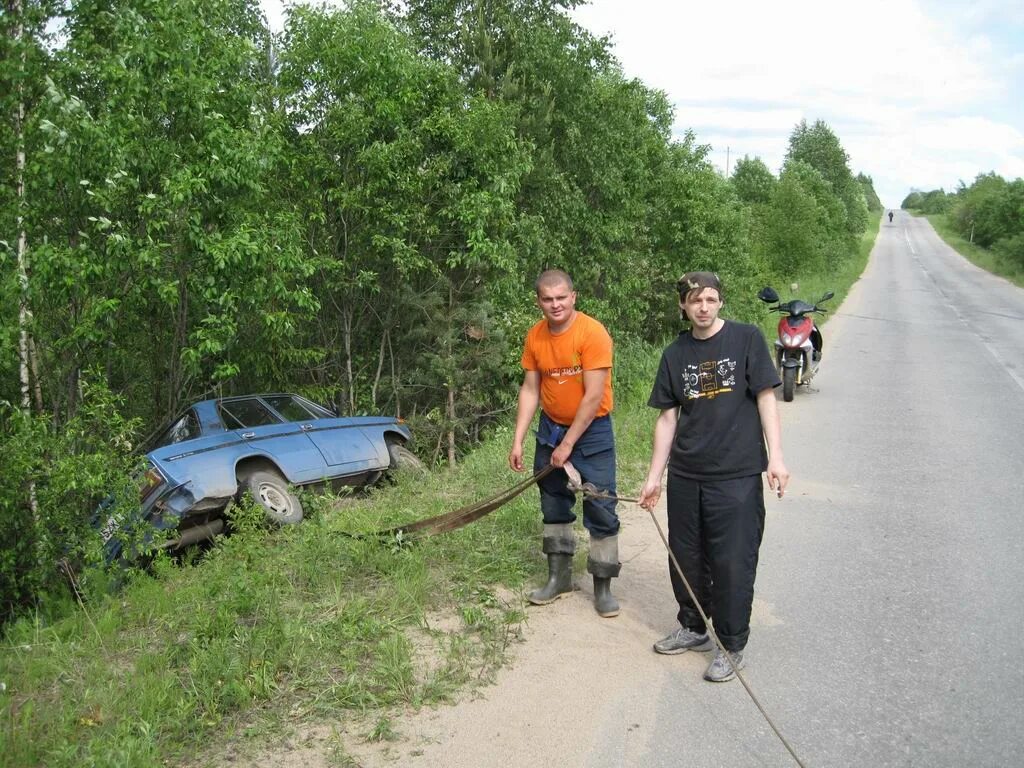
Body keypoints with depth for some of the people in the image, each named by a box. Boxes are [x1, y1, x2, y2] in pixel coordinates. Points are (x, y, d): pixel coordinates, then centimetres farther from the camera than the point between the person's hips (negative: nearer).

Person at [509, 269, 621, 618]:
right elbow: (530, 390, 2)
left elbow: (593, 396, -21)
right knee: (554, 505, 14)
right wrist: (518, 440, -3)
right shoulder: (535, 337, -3)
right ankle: (559, 577, 28)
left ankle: (603, 586, 10)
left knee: (600, 510, -2)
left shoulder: (592, 333, -20)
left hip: (591, 431, -5)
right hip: (551, 428, 5)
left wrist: (568, 444, -17)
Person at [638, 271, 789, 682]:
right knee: (685, 557, 13)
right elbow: (668, 418, 10)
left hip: (737, 476, -4)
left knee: (732, 563, 0)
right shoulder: (675, 354, 8)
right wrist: (654, 476, 9)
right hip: (685, 477, 4)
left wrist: (775, 456, -12)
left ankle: (731, 646, 17)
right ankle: (693, 628, 34)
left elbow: (765, 398, -4)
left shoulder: (746, 339, -3)